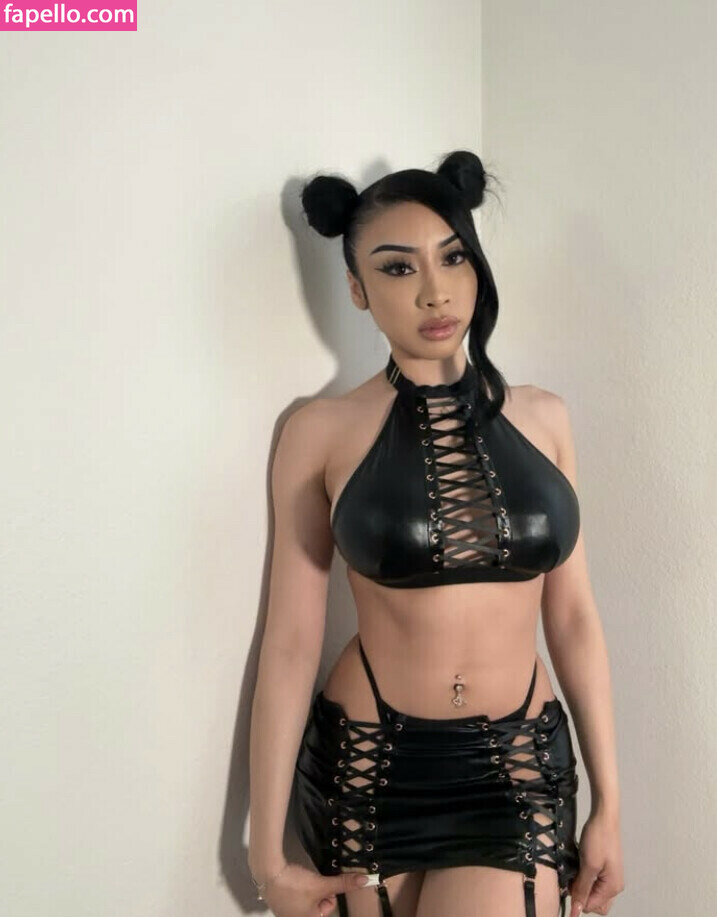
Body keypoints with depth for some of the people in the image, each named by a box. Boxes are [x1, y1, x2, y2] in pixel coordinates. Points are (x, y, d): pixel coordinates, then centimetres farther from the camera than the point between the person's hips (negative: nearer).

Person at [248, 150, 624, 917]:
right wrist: (268, 851, -4)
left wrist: (608, 802, 5)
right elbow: (290, 640, -7)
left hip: (520, 767, 2)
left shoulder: (543, 418, 0)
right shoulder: (322, 432, -8)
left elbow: (572, 615, 4)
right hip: (369, 766, -1)